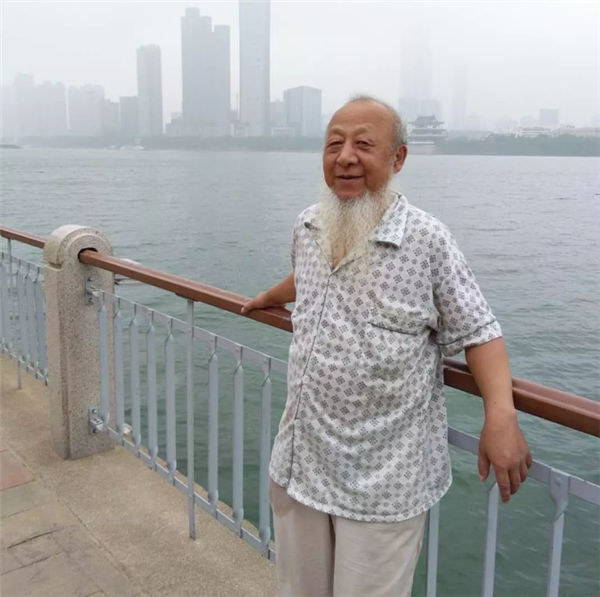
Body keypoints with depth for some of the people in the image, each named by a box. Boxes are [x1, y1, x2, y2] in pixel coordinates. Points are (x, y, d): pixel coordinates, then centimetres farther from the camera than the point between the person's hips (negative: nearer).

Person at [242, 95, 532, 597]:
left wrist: (501, 415, -22)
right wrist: (269, 298, 43)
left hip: (383, 479, -5)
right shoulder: (308, 227, 2)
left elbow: (476, 330, -8)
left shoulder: (427, 240, -14)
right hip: (299, 461, 6)